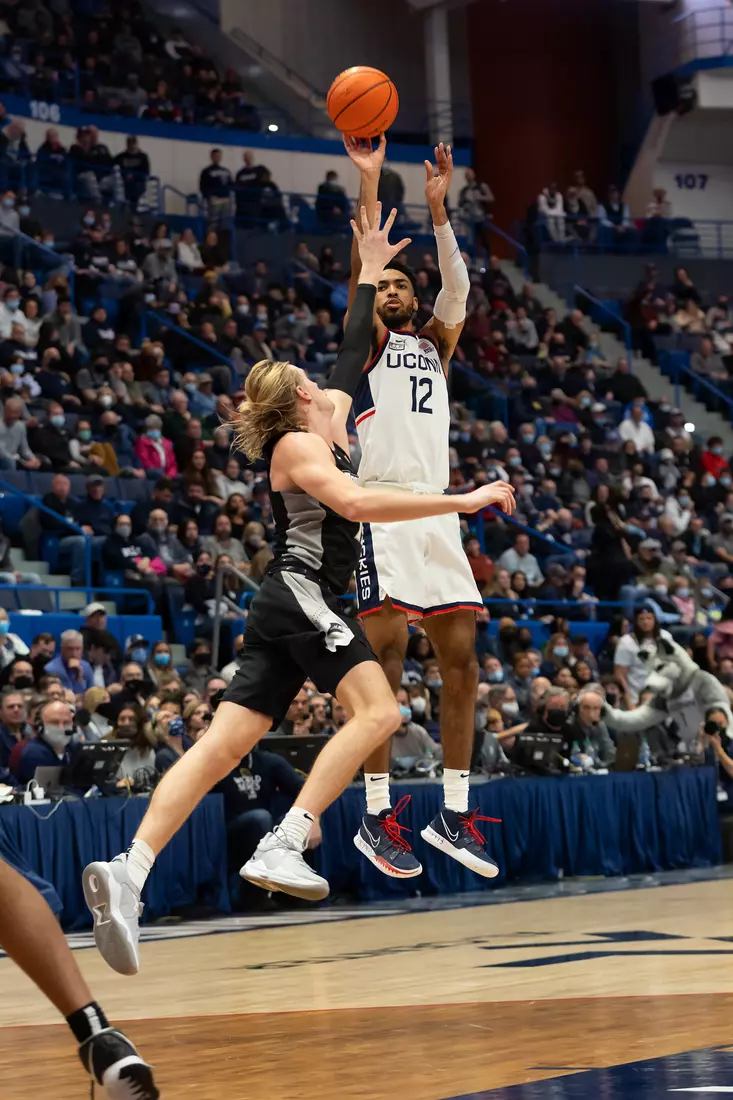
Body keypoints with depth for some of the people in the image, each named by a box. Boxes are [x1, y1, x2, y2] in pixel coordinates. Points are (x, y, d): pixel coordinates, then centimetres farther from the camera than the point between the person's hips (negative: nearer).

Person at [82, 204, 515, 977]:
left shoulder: (324, 433, 22)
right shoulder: (297, 445, -3)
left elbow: (353, 358, 35)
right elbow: (357, 503, -20)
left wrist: (370, 272, 41)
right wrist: (462, 500, -21)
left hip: (286, 608, 9)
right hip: (301, 595, -9)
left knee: (222, 746, -4)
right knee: (377, 710, -17)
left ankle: (127, 871, -17)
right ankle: (282, 847, -28)